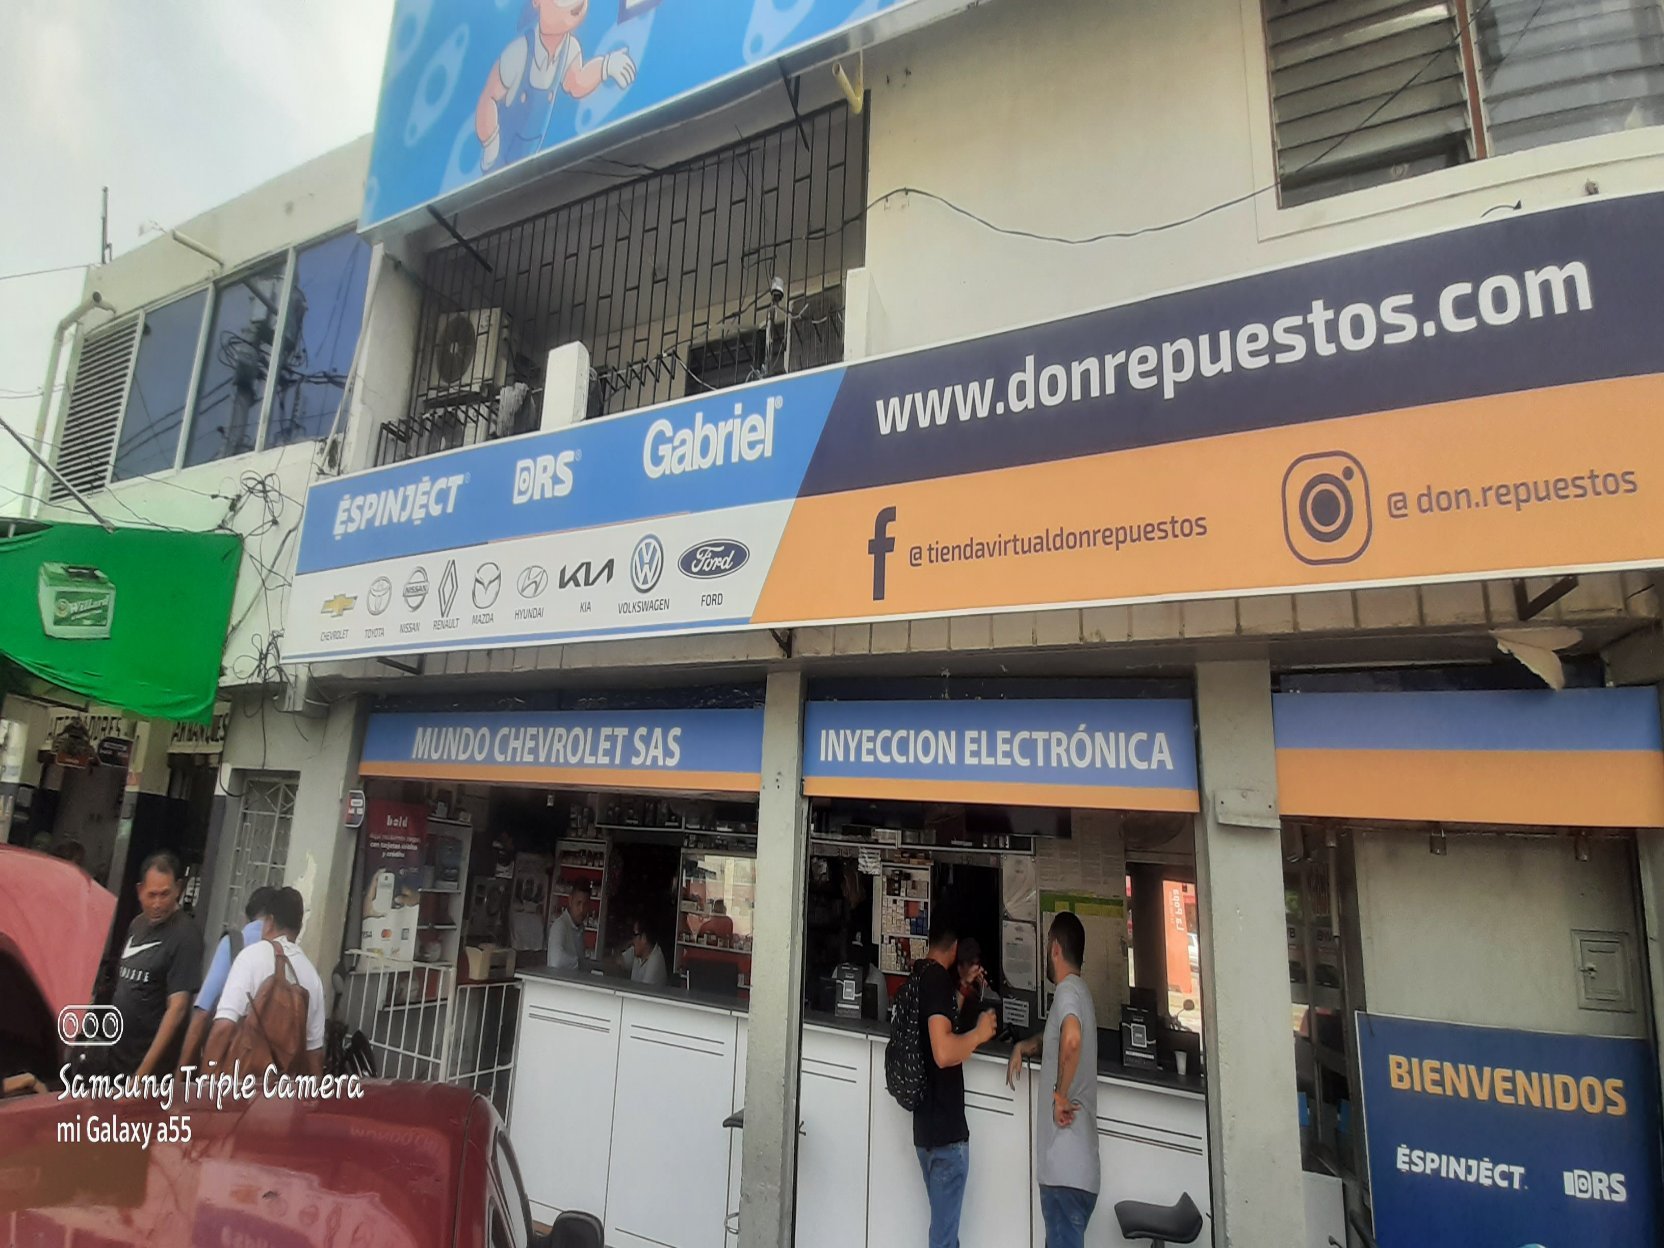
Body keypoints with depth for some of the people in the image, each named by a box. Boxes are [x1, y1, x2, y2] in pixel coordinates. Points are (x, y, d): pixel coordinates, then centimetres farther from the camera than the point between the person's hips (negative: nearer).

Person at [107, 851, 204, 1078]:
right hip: (116, 1058, 7)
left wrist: (143, 1073, -20)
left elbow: (177, 1007, -19)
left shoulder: (185, 936, -17)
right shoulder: (138, 924, 7)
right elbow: (122, 984, 15)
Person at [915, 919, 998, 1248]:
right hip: (945, 1129, -9)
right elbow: (943, 1053, -28)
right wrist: (979, 1033, -14)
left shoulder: (921, 975, 11)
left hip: (927, 1125, 9)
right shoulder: (939, 977, -17)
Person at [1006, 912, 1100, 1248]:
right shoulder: (1080, 991, 16)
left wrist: (1060, 1094, -23)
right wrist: (1024, 1047, 18)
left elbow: (1071, 1039, -35)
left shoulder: (1068, 991, -13)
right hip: (1075, 1166, 9)